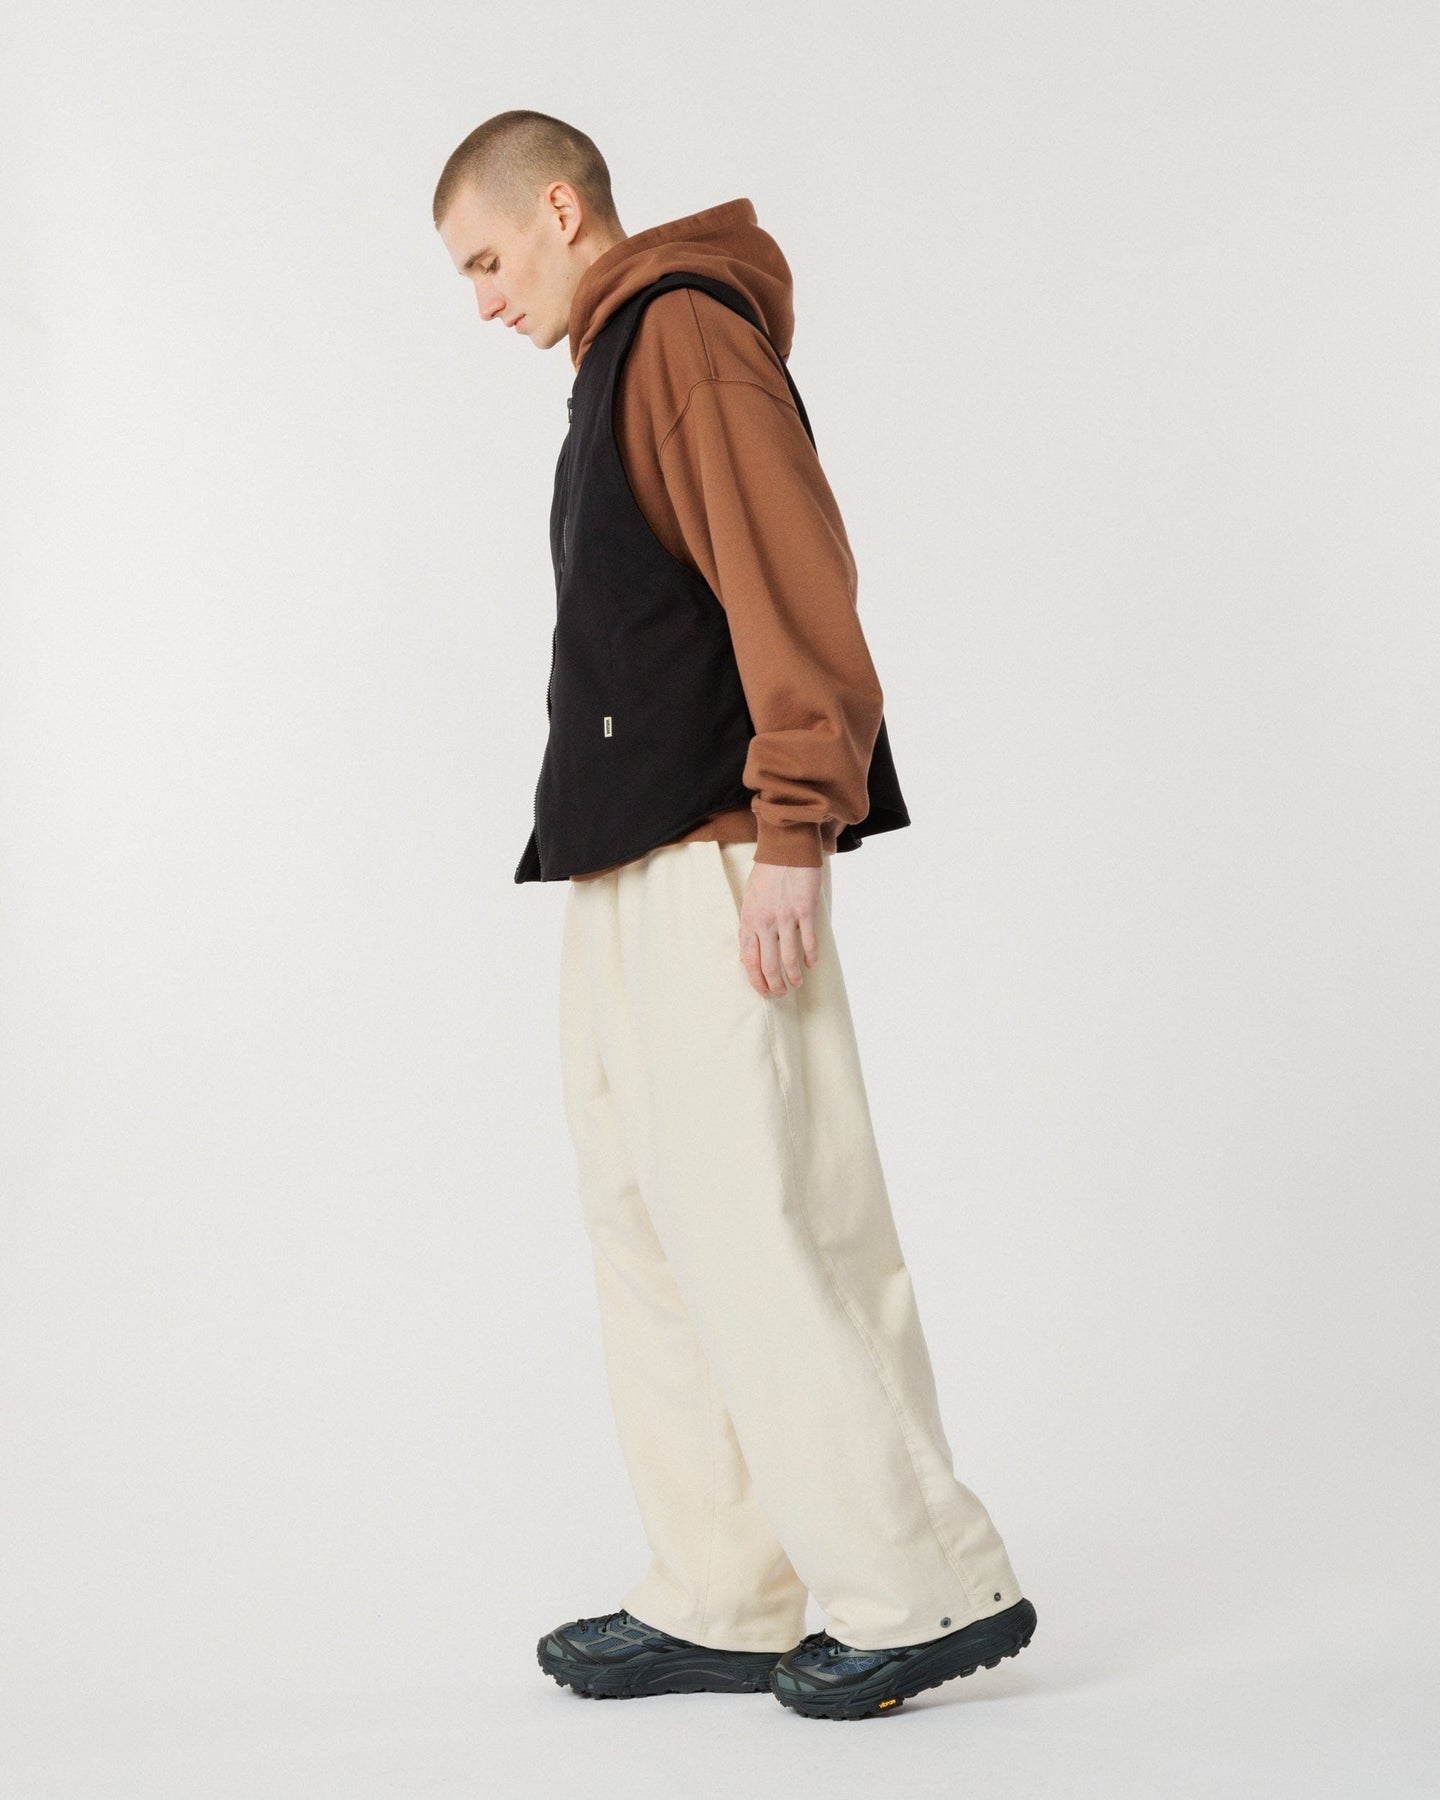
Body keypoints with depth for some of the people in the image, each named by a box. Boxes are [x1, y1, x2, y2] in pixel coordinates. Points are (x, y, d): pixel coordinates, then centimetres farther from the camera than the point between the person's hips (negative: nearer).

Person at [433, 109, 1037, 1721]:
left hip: (713, 864, -10)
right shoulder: (619, 365, 23)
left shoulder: (687, 331, -7)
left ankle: (929, 1588, 3)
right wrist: (599, 841, 17)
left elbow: (794, 579, -17)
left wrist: (790, 832, -22)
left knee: (767, 1231, -8)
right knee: (653, 1231, 10)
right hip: (634, 870, 10)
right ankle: (718, 1608, 17)